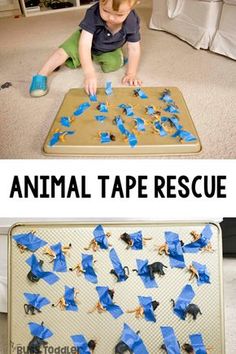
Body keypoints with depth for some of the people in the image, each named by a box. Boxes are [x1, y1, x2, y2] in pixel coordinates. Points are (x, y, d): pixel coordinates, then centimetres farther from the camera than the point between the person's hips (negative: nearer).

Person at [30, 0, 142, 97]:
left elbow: (134, 49, -22)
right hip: (86, 39, -2)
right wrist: (89, 73, -57)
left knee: (113, 64, -24)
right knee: (64, 51, -20)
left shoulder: (132, 21, -34)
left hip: (108, 50, 2)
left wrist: (131, 74, -31)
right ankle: (41, 76, -8)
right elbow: (85, 44, -45)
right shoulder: (93, 14, -40)